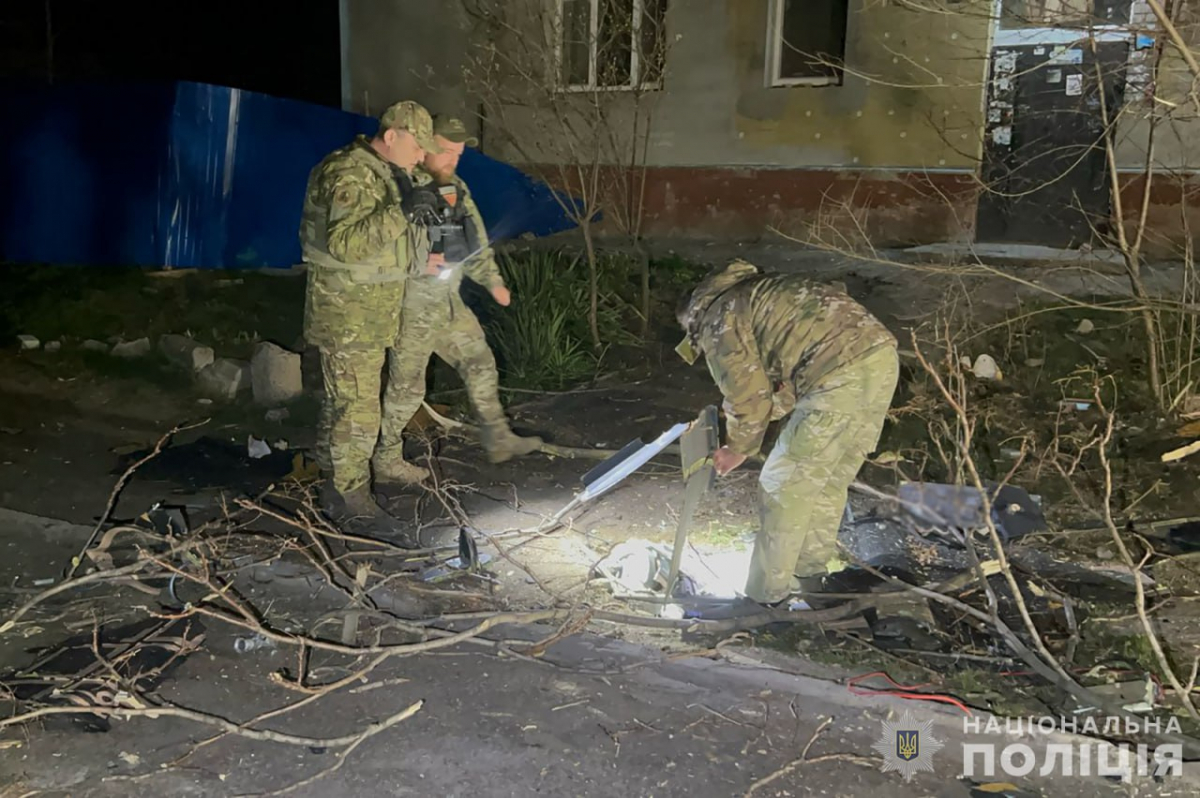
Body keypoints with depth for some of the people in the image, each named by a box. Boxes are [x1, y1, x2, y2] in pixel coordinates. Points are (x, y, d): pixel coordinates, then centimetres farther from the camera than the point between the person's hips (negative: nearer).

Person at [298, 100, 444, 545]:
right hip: (348, 314, -10)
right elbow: (344, 243, -32)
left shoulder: (383, 174, 15)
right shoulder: (350, 176, -19)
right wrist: (402, 213, -34)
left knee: (341, 402, 17)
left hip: (371, 313, 10)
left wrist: (417, 260, 14)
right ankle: (354, 502, 2)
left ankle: (335, 489, 28)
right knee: (356, 408, -6)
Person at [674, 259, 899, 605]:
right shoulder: (754, 294, 31)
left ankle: (764, 598, 13)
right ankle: (814, 574, 37)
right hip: (881, 355, 9)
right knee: (830, 480, 23)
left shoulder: (717, 319, 4)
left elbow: (748, 396, 0)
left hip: (843, 374, -9)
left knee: (784, 486, 4)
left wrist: (738, 448, 17)